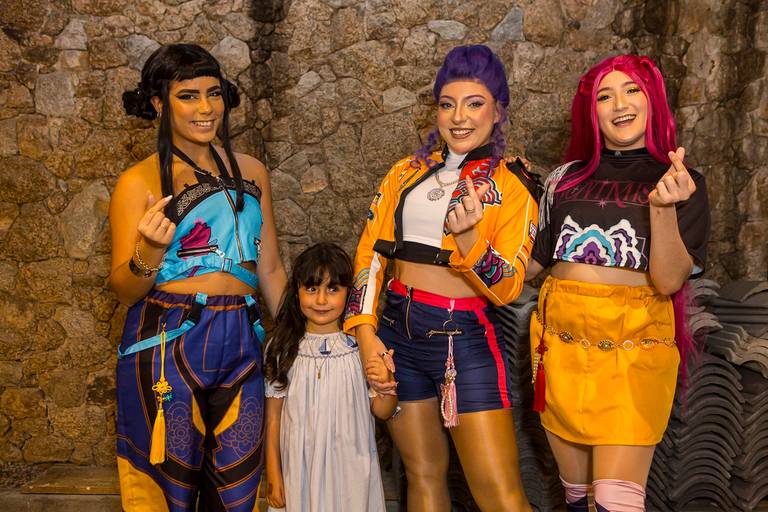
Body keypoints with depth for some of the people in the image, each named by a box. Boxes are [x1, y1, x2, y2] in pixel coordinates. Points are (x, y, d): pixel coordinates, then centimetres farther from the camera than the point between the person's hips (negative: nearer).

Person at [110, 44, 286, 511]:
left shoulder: (250, 171, 8)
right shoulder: (139, 182, -2)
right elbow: (125, 290, -2)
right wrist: (149, 251, -22)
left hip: (241, 342, 3)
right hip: (166, 345, -3)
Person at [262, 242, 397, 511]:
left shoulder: (361, 346, -6)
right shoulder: (281, 349, -4)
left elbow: (382, 412, 0)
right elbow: (273, 417, 1)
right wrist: (273, 476, 2)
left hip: (350, 469, 0)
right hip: (299, 470, 0)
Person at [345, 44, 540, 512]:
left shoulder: (513, 186, 0)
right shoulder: (407, 173, 9)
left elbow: (507, 288, -8)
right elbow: (370, 253, 7)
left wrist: (468, 238, -26)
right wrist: (365, 331, -4)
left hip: (466, 337, -3)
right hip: (396, 332, 4)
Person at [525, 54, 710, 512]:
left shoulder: (680, 181, 2)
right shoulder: (567, 177, 10)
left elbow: (669, 280, -9)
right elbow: (531, 263, 12)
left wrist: (664, 208, -25)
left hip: (635, 344, -3)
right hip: (562, 339, 3)